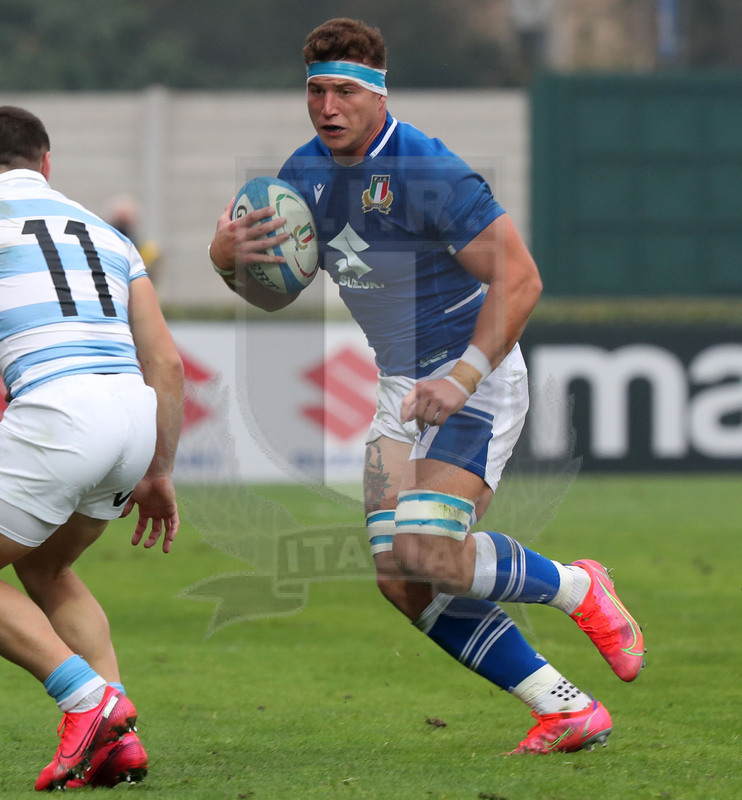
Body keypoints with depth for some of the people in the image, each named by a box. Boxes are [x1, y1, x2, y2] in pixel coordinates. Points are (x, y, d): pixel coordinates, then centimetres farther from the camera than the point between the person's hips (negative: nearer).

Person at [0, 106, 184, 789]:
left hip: (56, 411, -6)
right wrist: (159, 473, 23)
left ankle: (88, 700, -8)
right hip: (134, 409, 6)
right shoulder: (105, 232, 25)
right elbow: (166, 361, 19)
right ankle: (118, 739, 11)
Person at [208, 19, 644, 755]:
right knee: (401, 581, -3)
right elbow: (272, 294, 11)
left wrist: (463, 379, -28)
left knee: (427, 552, -24)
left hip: (476, 376, -8)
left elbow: (519, 279, -22)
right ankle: (566, 709, 4)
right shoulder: (306, 173, 3)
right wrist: (229, 257, -12)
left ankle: (578, 590, 3)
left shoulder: (426, 172, -21)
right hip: (402, 390, 8)